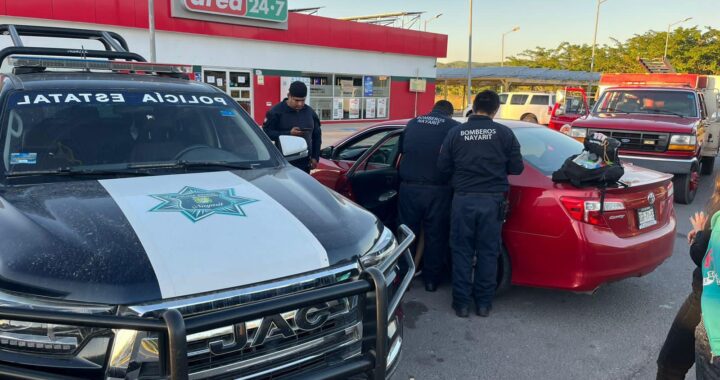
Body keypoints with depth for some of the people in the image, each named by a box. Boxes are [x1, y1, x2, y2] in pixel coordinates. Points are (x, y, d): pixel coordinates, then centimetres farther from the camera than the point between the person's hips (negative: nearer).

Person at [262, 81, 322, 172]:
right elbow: (266, 132, -8)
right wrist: (288, 133, -18)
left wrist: (315, 157, 9)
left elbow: (317, 135, 18)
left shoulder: (310, 112, 12)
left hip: (305, 163, 5)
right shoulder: (276, 111, -3)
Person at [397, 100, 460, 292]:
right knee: (435, 236, 11)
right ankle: (431, 280, 22)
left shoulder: (413, 123, 12)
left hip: (409, 188, 3)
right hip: (438, 190, -3)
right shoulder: (454, 127, 0)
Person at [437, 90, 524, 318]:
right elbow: (517, 168, 1)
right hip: (492, 200, 0)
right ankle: (484, 303, 20)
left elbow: (443, 167, 2)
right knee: (488, 252, 11)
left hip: (463, 199, 0)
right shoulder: (504, 133, -3)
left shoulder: (456, 133, -1)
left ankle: (461, 303, 16)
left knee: (462, 252, 10)